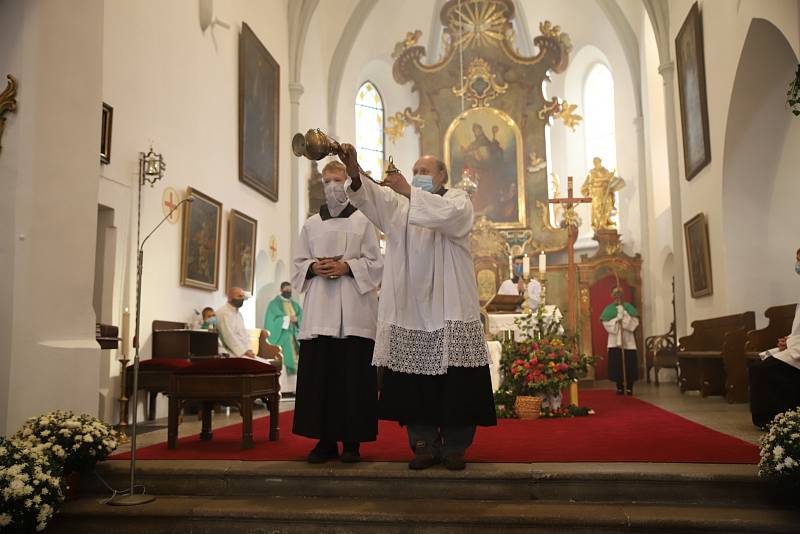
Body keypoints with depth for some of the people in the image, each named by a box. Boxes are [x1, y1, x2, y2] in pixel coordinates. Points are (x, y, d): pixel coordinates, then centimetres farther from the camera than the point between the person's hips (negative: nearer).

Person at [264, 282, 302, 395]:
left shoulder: (294, 304, 19)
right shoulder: (275, 303, 2)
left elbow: (302, 316, 8)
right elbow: (275, 319, -10)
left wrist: (296, 319, -12)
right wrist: (289, 318, -13)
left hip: (293, 336, 6)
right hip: (281, 336, -6)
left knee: (292, 362, 2)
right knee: (281, 363, -12)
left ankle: (290, 388, 5)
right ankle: (282, 389, -14)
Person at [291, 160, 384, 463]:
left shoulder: (362, 221, 7)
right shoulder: (311, 224, 16)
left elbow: (375, 263, 3)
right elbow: (298, 264, 16)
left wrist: (347, 267, -11)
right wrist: (314, 267, -5)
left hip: (353, 310, -3)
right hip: (319, 310, 3)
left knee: (353, 374, -4)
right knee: (318, 374, 0)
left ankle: (352, 440, 5)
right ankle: (325, 439, 8)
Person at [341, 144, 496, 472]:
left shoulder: (459, 200, 7)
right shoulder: (399, 203, 15)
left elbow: (446, 214, -18)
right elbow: (372, 197, -7)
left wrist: (409, 192, -25)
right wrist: (355, 174, -26)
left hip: (449, 309, -3)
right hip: (410, 309, 3)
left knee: (454, 381, -1)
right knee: (415, 381, 3)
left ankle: (454, 447, 10)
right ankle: (425, 445, 12)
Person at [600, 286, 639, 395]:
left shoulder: (629, 307, 8)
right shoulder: (609, 309, 7)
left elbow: (634, 322, -3)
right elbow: (606, 324, -4)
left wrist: (624, 314, -13)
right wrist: (617, 318, -17)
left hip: (628, 341, 0)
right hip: (614, 342, 0)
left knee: (629, 365, -3)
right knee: (617, 365, -3)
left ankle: (629, 388, 5)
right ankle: (620, 388, 7)